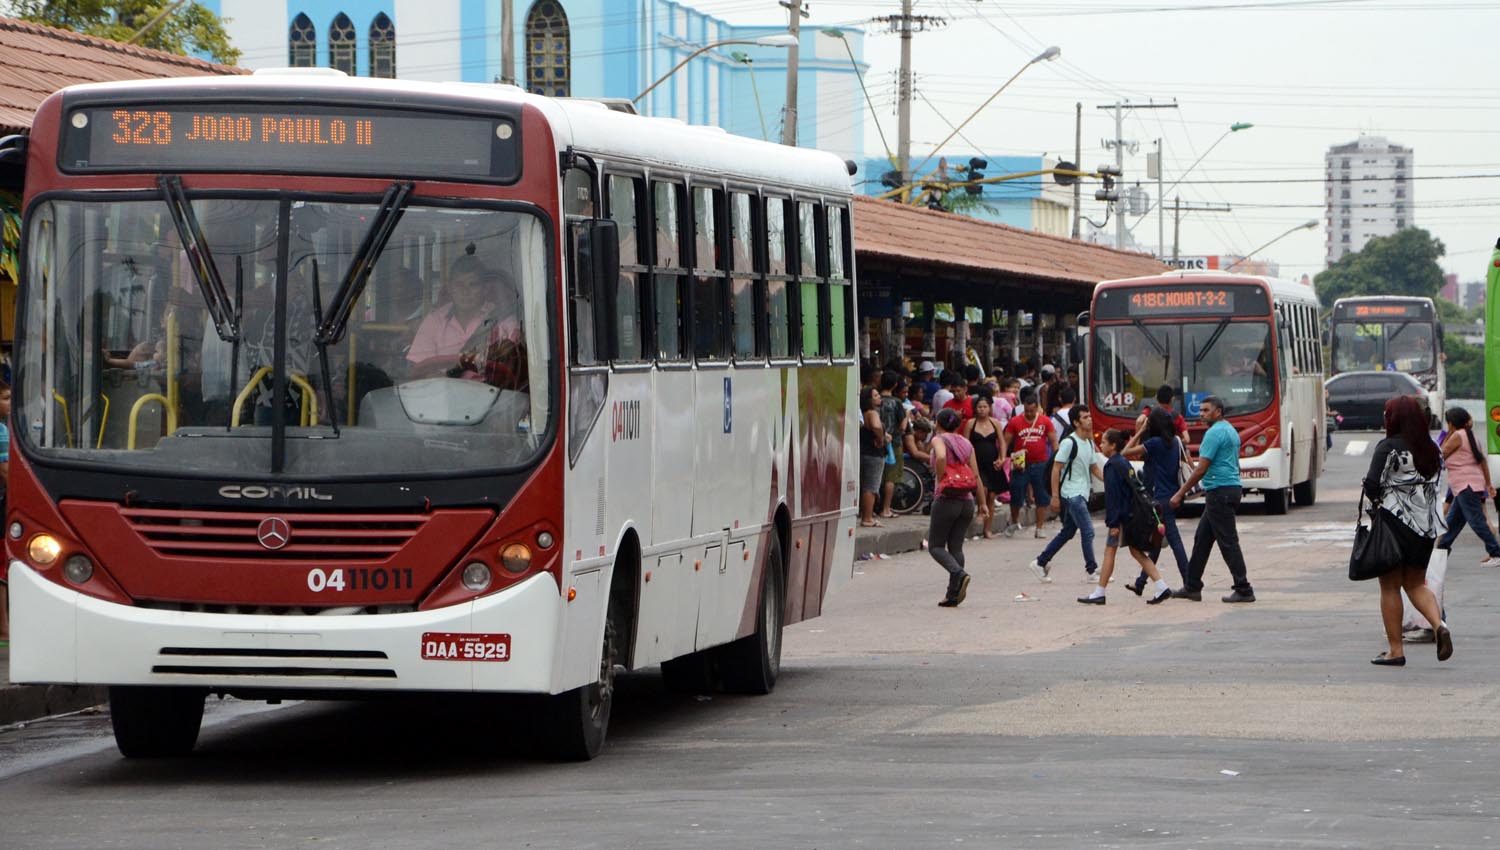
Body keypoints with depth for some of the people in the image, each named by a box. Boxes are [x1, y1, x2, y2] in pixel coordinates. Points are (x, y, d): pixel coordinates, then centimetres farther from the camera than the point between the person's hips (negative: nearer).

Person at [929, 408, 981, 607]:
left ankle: (959, 574, -22)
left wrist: (940, 481, -14)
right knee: (956, 547, 9)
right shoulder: (966, 443, 12)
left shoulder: (939, 440, -4)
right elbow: (976, 475, 10)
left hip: (946, 499, -6)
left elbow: (941, 457, -27)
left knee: (935, 546, 3)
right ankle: (953, 595, 3)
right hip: (967, 500, 6)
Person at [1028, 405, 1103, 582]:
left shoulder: (1089, 443, 12)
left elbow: (1094, 469, 20)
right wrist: (1055, 496, -16)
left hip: (1082, 494, 9)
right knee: (1087, 531, -11)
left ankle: (1040, 562, 22)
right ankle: (1092, 569, -3)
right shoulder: (1069, 443, -14)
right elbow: (1056, 469, -14)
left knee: (1067, 533, 14)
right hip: (1071, 493, -9)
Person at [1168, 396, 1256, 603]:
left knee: (1228, 542, -7)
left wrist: (1180, 493, -13)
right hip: (1232, 487, 10)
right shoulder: (1231, 431, 17)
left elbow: (1201, 469, -18)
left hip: (1219, 491, -10)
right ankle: (1192, 587, 17)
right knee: (1202, 539, 14)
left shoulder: (1215, 433, -15)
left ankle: (1244, 590, -7)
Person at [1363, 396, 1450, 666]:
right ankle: (1439, 625, -9)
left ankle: (1395, 650, 5)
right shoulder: (1429, 449, 7)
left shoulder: (1388, 447, -10)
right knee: (1416, 583, 17)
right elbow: (1435, 484, 9)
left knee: (1390, 587, 5)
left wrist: (1377, 501, 2)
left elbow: (1372, 484, -17)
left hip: (1394, 521, -5)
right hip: (1425, 525, 5)